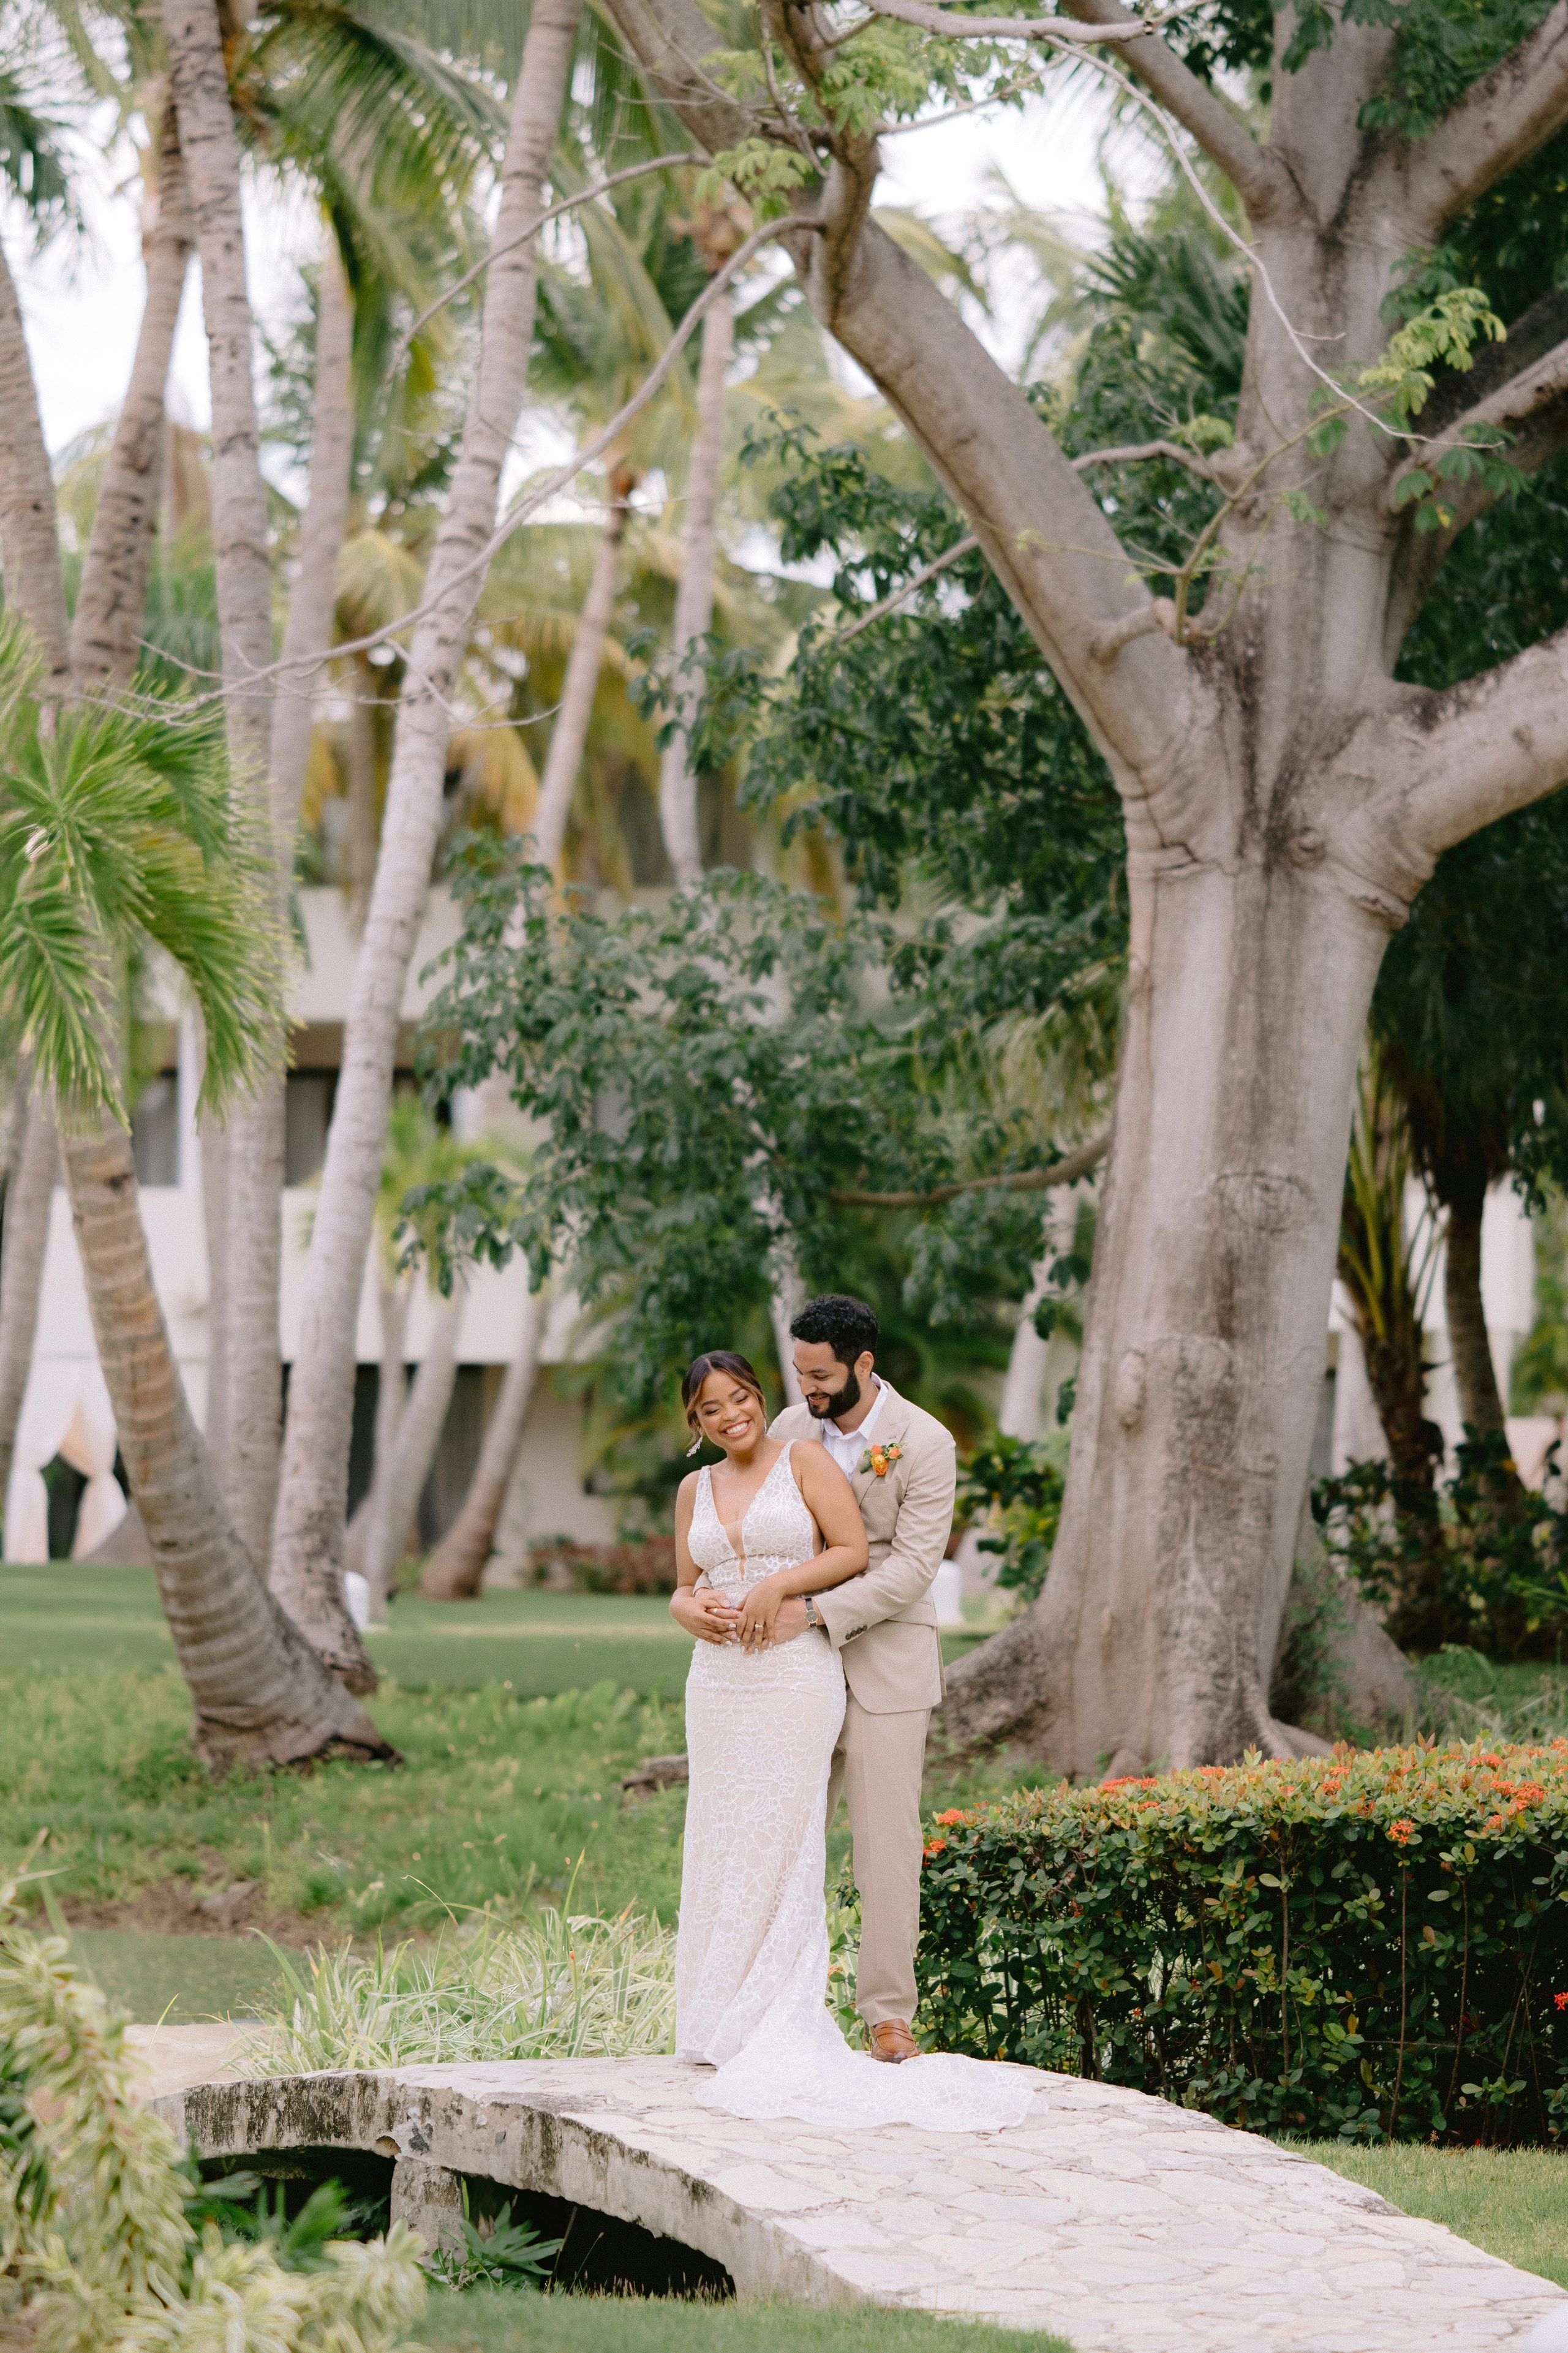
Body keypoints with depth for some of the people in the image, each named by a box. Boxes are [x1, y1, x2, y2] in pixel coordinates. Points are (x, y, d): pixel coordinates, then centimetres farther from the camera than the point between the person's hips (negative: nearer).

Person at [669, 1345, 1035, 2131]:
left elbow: (854, 1551, -5)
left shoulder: (805, 1461, 0)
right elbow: (683, 1590, 17)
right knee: (719, 1845, 4)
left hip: (796, 1675, -5)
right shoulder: (695, 1490, 14)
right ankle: (719, 2023, 9)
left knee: (780, 1842, -8)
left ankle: (774, 2029, -6)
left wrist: (780, 1586, -16)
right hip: (718, 1679, 5)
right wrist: (694, 1611, -5)